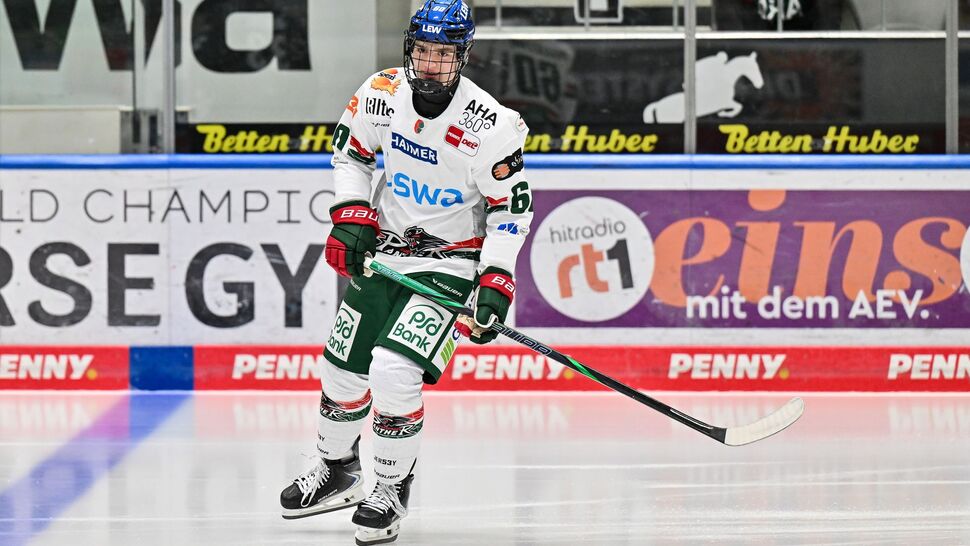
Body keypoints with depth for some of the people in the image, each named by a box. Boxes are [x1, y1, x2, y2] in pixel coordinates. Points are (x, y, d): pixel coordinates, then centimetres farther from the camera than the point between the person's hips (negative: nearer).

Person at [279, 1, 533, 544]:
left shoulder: (490, 126, -22)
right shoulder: (382, 93, -9)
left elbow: (511, 207, -14)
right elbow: (350, 150, 9)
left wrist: (495, 285, -20)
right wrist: (351, 217, -3)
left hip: (449, 264, -5)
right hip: (382, 250, 5)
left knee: (395, 372, -21)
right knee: (344, 369, 13)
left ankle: (394, 489, 0)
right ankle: (338, 470, 40)